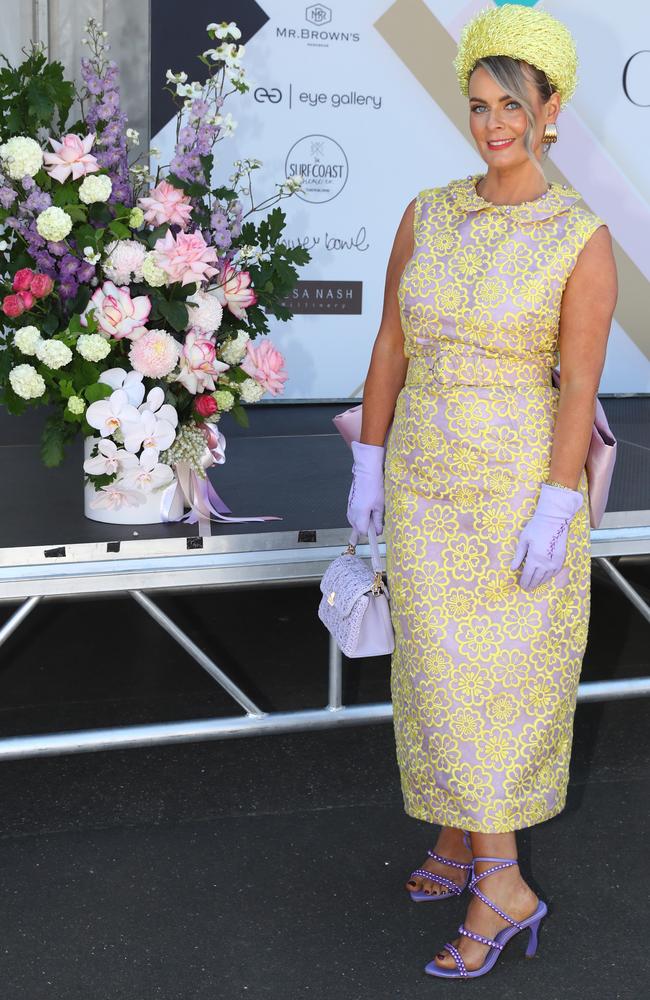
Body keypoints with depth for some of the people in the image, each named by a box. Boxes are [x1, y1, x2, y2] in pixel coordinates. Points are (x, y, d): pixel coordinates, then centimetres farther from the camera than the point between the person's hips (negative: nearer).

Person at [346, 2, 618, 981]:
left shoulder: (583, 240, -12)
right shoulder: (428, 215, 1)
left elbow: (581, 386, -13)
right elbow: (391, 344, 5)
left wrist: (554, 511, -17)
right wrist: (369, 463, 5)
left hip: (520, 484, -4)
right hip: (427, 478, 5)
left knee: (496, 677, 0)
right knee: (444, 671, 10)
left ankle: (498, 888, 11)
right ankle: (462, 845, 27)